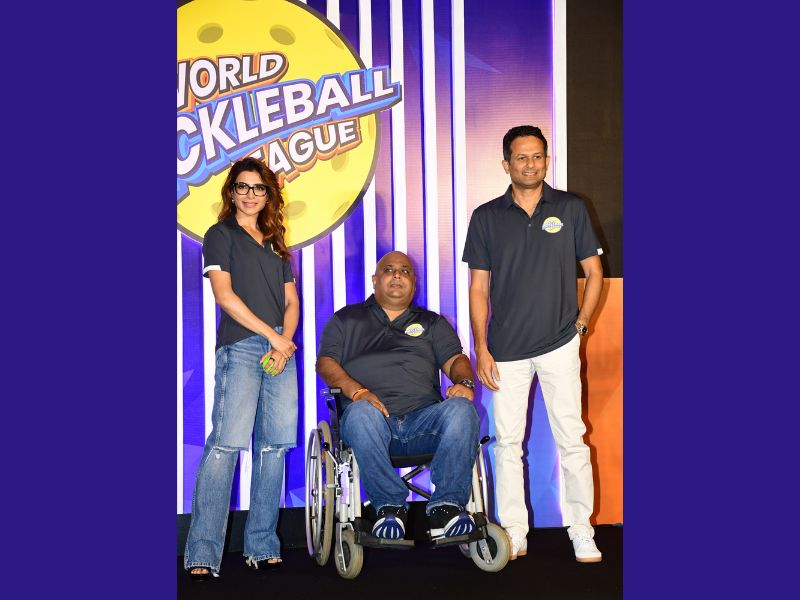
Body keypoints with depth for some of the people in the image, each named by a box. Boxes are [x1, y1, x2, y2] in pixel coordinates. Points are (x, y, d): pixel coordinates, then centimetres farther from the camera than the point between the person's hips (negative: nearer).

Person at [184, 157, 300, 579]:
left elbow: (291, 302, 17)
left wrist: (285, 343, -3)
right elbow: (224, 295, -5)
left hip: (281, 349, 6)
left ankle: (261, 545, 7)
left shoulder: (275, 244, 22)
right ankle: (203, 553, -16)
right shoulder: (221, 235, 6)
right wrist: (272, 336, -9)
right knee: (227, 443, -15)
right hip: (240, 347, -6)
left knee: (276, 445, 1)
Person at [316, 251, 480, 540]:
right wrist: (357, 391, -11)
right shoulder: (346, 319, 23)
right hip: (374, 419, -1)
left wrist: (465, 381, -11)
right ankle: (390, 506, -31)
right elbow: (326, 362, 9)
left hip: (424, 420, 2)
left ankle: (446, 505, -32)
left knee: (461, 408, -30)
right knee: (361, 412, -38)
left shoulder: (433, 323, 29)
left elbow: (454, 360, 15)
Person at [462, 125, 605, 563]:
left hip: (559, 345, -1)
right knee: (507, 442, 5)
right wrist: (481, 349, -1)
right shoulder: (486, 217, 5)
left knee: (572, 439, -2)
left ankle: (582, 532, 9)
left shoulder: (570, 209, 5)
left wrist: (581, 324, -1)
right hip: (506, 349, 1)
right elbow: (478, 288, 5)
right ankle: (514, 534, 15)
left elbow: (594, 272, 9)